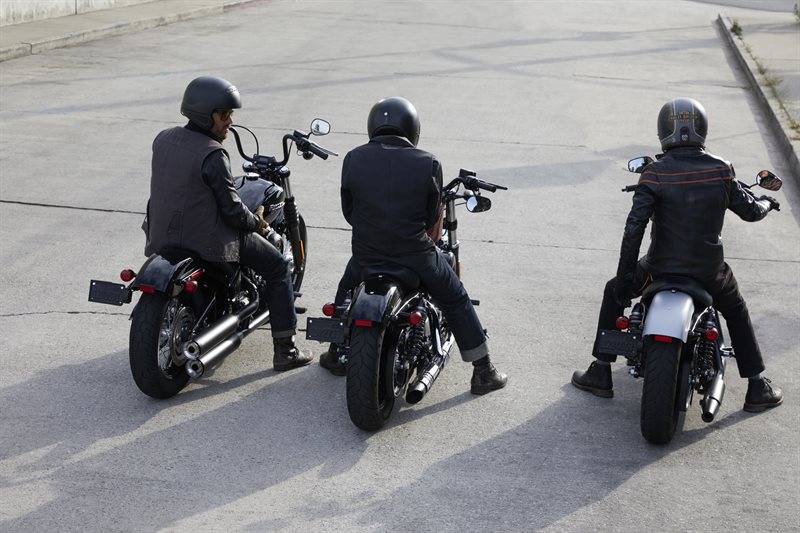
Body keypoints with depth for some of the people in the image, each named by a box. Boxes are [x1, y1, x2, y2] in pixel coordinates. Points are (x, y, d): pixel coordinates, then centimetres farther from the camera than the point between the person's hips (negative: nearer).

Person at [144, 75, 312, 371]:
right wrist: (256, 222, 1)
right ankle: (285, 350, 8)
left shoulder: (162, 140, 2)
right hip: (207, 239, -8)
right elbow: (231, 209, -18)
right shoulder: (212, 155, -21)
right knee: (278, 266, 8)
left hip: (163, 234, 8)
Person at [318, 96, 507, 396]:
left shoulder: (353, 159, -3)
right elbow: (433, 219, -2)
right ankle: (483, 372, 20)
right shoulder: (428, 164, -8)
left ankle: (336, 355, 44)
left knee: (346, 291, 32)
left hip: (366, 254, 2)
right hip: (416, 255, -2)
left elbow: (349, 212, 5)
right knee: (456, 301, 18)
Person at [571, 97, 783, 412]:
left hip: (662, 267, -1)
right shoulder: (720, 171, -7)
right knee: (736, 312, 30)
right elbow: (750, 211, 5)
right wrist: (767, 203, 29)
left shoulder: (655, 173, -14)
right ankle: (757, 388, 30)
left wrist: (625, 277, -11)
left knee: (614, 292, 25)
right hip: (709, 270, 2)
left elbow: (634, 227, -19)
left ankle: (600, 374, 25)